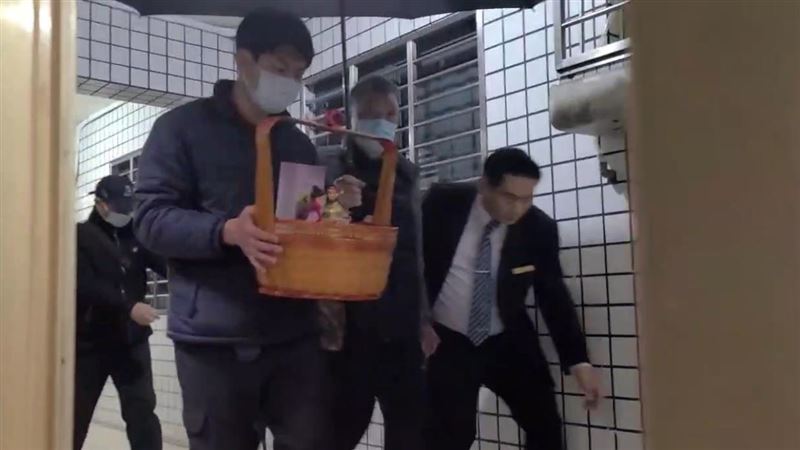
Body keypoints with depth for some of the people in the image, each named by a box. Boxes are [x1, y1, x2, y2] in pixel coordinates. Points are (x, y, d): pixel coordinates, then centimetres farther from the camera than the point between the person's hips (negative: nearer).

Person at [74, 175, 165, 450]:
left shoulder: (136, 236, 8)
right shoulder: (80, 236, -3)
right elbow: (84, 286, -17)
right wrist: (129, 307, -28)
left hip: (131, 340, 3)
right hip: (89, 342, -2)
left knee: (142, 412, -2)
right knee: (75, 415, 10)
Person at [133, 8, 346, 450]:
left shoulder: (299, 144, 17)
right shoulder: (184, 127, 1)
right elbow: (152, 219, -8)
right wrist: (228, 231, -25)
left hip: (295, 335, 4)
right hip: (214, 340, -4)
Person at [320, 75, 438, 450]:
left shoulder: (406, 174, 12)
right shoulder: (333, 170, -2)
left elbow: (413, 252, 14)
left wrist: (423, 316, 12)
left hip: (400, 324, 5)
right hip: (351, 323, -4)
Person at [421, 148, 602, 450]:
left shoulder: (539, 228, -11)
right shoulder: (442, 204, -14)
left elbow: (553, 297, -4)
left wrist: (578, 360, -9)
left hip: (509, 342, 3)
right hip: (447, 341, -2)